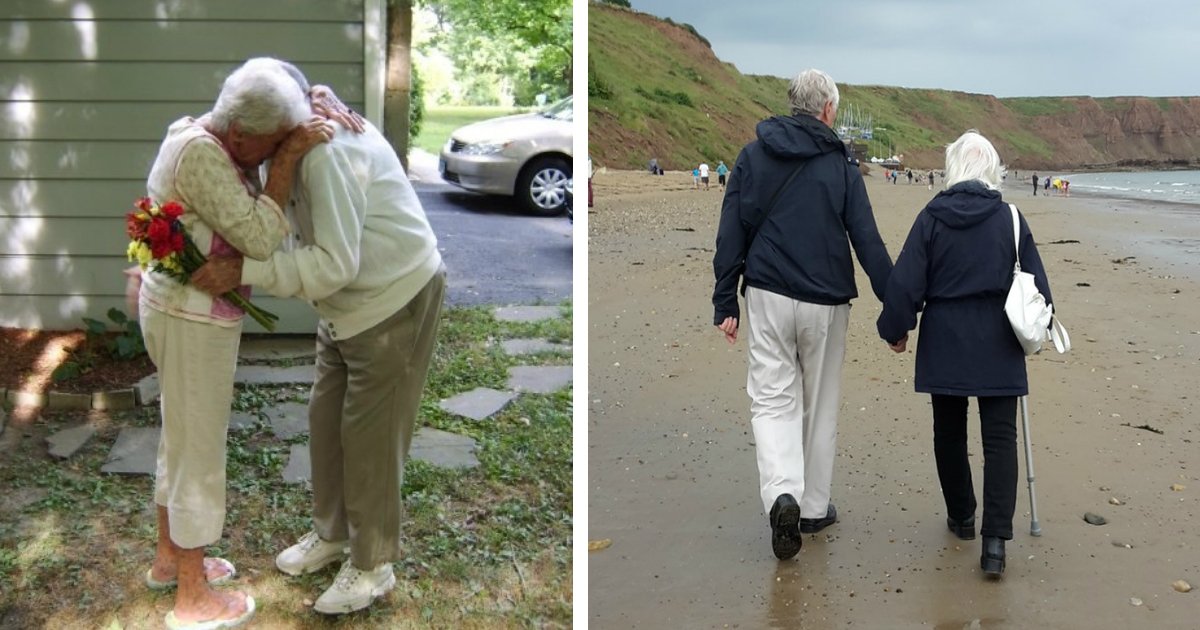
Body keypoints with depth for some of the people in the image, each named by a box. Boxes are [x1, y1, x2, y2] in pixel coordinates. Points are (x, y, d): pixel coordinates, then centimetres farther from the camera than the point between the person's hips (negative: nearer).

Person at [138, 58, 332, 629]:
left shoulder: (195, 133, 4)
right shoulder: (201, 156, -25)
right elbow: (260, 239, -26)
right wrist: (288, 157, -23)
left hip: (177, 309, 10)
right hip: (194, 322, -10)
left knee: (182, 439, 22)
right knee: (200, 453, 2)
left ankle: (168, 558, 38)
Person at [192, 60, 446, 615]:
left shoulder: (328, 152, -27)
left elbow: (334, 264, -31)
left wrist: (242, 271, -31)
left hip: (396, 301, -10)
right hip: (349, 306, 10)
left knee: (370, 434, -1)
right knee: (326, 420, 16)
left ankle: (373, 565, 15)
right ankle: (331, 533, 35)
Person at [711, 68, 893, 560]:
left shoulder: (753, 156, 3)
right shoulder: (840, 164, -2)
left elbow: (730, 234, 1)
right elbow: (868, 243, -5)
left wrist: (726, 302, 5)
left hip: (767, 297, 1)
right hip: (824, 302, -1)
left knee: (772, 398, 4)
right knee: (820, 404, 12)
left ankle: (782, 494, -19)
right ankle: (814, 508, 21)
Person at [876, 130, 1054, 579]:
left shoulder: (932, 217, -5)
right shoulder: (1009, 218, -4)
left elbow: (906, 282, -6)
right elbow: (1036, 282, 2)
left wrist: (895, 330, 8)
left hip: (944, 345, 0)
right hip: (998, 348, 0)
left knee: (949, 433, 17)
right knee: (1000, 439, 1)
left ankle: (961, 517, 31)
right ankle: (995, 538, -9)